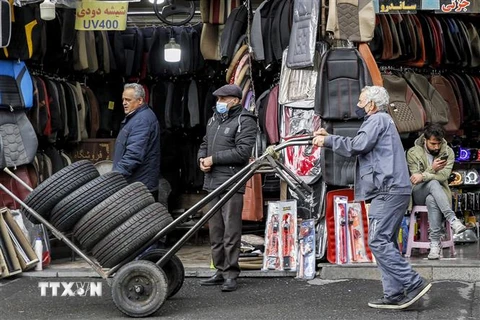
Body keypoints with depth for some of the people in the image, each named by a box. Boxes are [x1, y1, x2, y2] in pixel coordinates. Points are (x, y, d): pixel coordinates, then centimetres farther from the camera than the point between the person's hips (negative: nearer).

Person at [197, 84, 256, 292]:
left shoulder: (244, 121, -6)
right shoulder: (214, 119, 19)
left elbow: (243, 151, -17)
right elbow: (205, 144, 28)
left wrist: (213, 159, -13)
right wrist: (202, 158, 5)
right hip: (212, 182, 8)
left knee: (231, 231, -7)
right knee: (215, 230, 12)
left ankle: (231, 274, -1)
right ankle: (220, 271, 21)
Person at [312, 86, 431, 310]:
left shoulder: (378, 119, -5)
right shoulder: (380, 121, 27)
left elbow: (357, 146, -15)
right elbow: (357, 145, 25)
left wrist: (327, 140, -4)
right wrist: (328, 137, 18)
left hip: (388, 190, -11)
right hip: (392, 191, 11)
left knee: (378, 241, -13)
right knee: (385, 243, 9)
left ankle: (413, 284, -14)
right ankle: (394, 295, 8)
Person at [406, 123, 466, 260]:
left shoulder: (448, 152, 1)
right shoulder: (413, 152, -1)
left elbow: (444, 175, -13)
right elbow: (415, 178, -6)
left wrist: (423, 175, -27)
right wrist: (432, 169, -20)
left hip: (438, 192, 1)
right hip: (419, 194, 0)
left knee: (432, 200, -39)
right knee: (433, 183, -37)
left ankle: (435, 242, -38)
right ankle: (452, 219, -45)